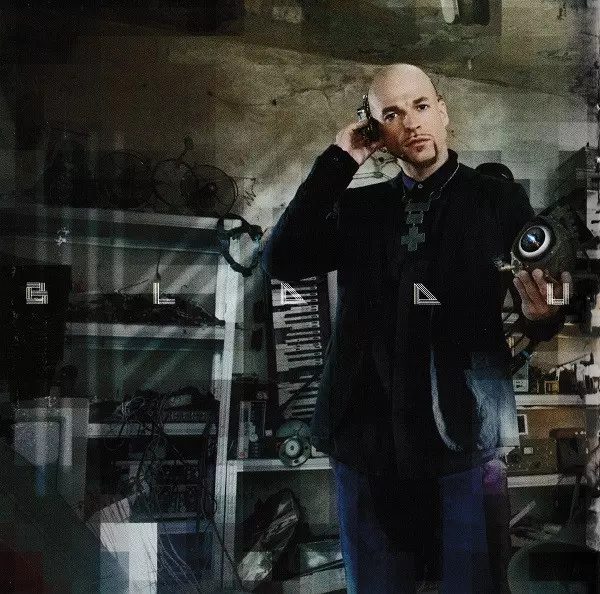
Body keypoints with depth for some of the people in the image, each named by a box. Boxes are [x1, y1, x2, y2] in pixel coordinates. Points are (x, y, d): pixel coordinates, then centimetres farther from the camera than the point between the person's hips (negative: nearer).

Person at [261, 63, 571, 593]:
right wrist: (338, 162, -4)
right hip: (368, 442, 3)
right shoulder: (357, 206, 10)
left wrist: (541, 314, -23)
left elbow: (539, 315, 1)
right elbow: (280, 262, -4)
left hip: (464, 440, -2)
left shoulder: (499, 199, 3)